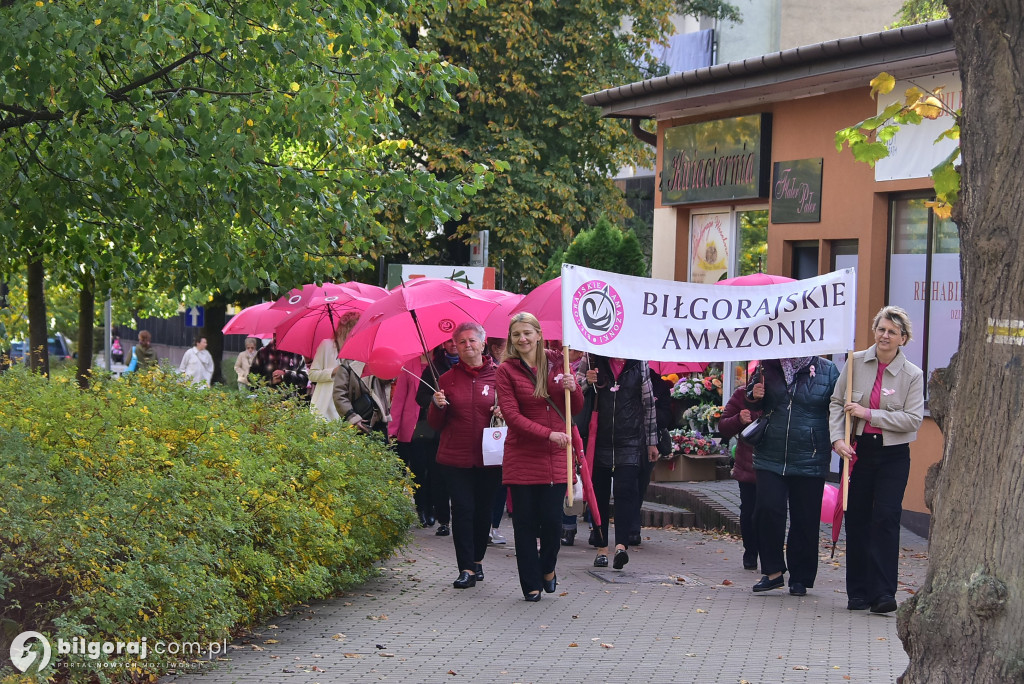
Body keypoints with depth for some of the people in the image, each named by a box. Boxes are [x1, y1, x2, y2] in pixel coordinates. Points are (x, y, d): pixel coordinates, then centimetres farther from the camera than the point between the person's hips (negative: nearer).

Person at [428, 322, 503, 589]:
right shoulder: (447, 379, 6)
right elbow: (436, 425, 9)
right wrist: (438, 406, -11)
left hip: (489, 458, 0)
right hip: (455, 458, 0)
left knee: (484, 509, 8)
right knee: (462, 509, -7)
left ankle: (477, 560, 27)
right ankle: (466, 569, -4)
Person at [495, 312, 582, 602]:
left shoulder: (556, 363, 7)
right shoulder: (506, 371, -1)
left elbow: (577, 408, 12)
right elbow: (511, 415, -10)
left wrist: (573, 388, -11)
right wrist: (548, 434, -20)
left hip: (555, 457, 2)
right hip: (521, 455, -2)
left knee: (552, 518, -1)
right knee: (525, 521, 1)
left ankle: (548, 568, 26)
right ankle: (531, 584, 11)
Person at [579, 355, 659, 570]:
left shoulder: (638, 364, 6)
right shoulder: (592, 361, 5)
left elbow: (648, 404, 13)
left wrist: (651, 441, 13)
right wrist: (586, 383, -13)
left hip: (630, 441, -1)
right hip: (599, 441, 1)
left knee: (626, 490, -15)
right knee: (599, 494, 4)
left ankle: (621, 545, -25)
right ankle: (602, 547, 11)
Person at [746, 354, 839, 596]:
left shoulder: (827, 371, 1)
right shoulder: (768, 367, 6)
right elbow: (755, 404, 20)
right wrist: (754, 397, -3)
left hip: (810, 460, -1)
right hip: (771, 457, 2)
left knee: (805, 519, 4)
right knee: (768, 510, -9)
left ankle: (800, 578, 15)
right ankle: (773, 570, 6)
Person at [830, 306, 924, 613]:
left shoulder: (912, 375, -2)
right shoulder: (855, 362, 3)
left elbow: (913, 418, -10)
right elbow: (837, 402, 6)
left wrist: (868, 414, -15)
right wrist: (838, 438, -9)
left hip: (893, 455, -2)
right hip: (858, 450, 2)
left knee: (886, 519, -10)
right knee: (856, 521, 5)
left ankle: (883, 593, -8)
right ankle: (858, 593, 14)